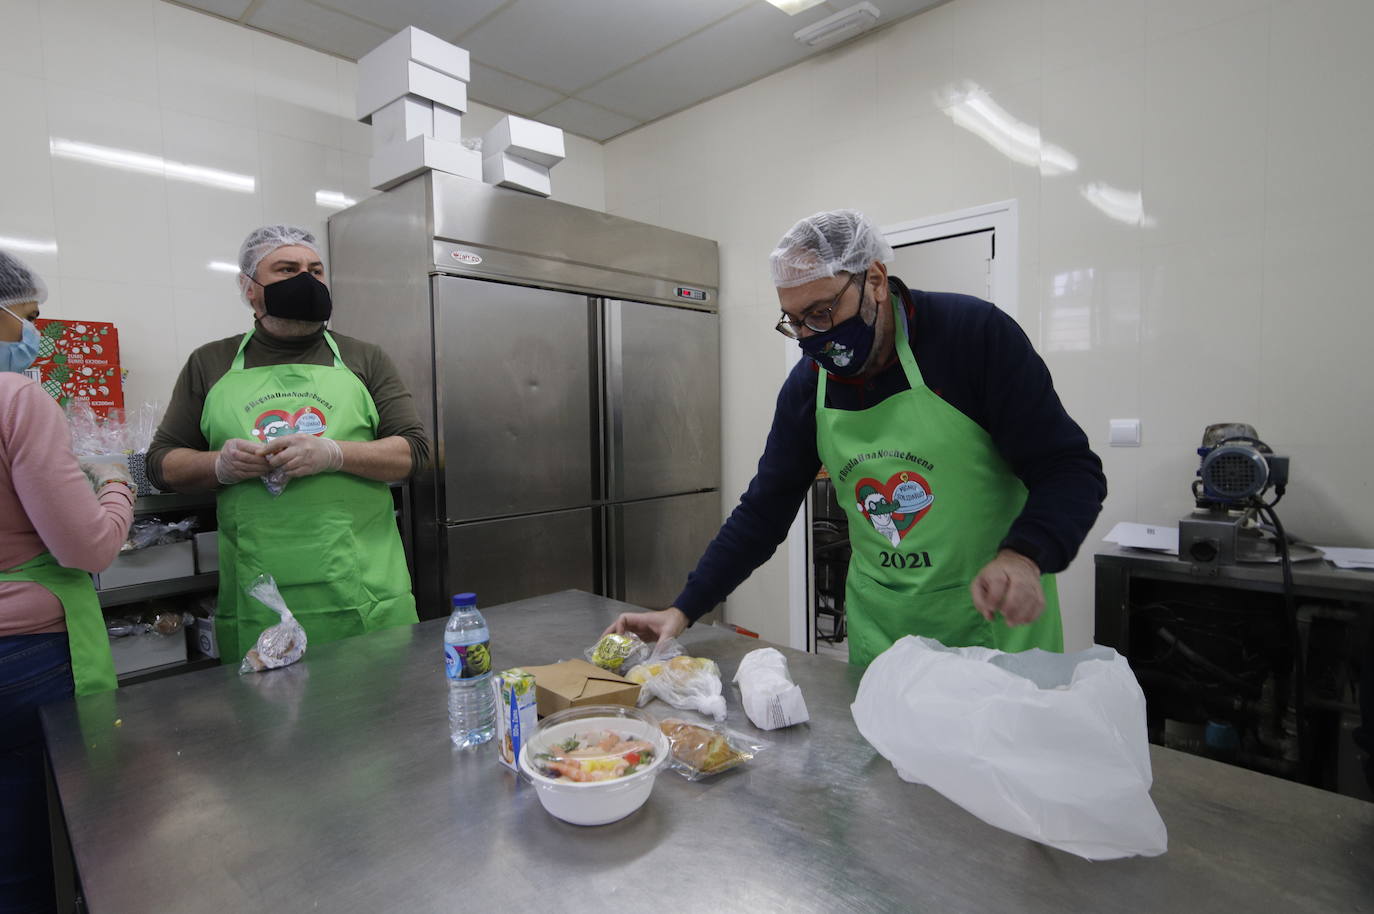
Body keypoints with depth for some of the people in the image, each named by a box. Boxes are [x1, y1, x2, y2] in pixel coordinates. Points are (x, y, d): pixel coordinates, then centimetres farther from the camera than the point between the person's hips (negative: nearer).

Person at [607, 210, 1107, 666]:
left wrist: (1023, 556, -32)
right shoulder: (805, 387, -1)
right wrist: (683, 609, -4)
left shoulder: (974, 333, -14)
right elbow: (763, 511, 2)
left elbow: (1071, 469, -12)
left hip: (996, 618, -3)